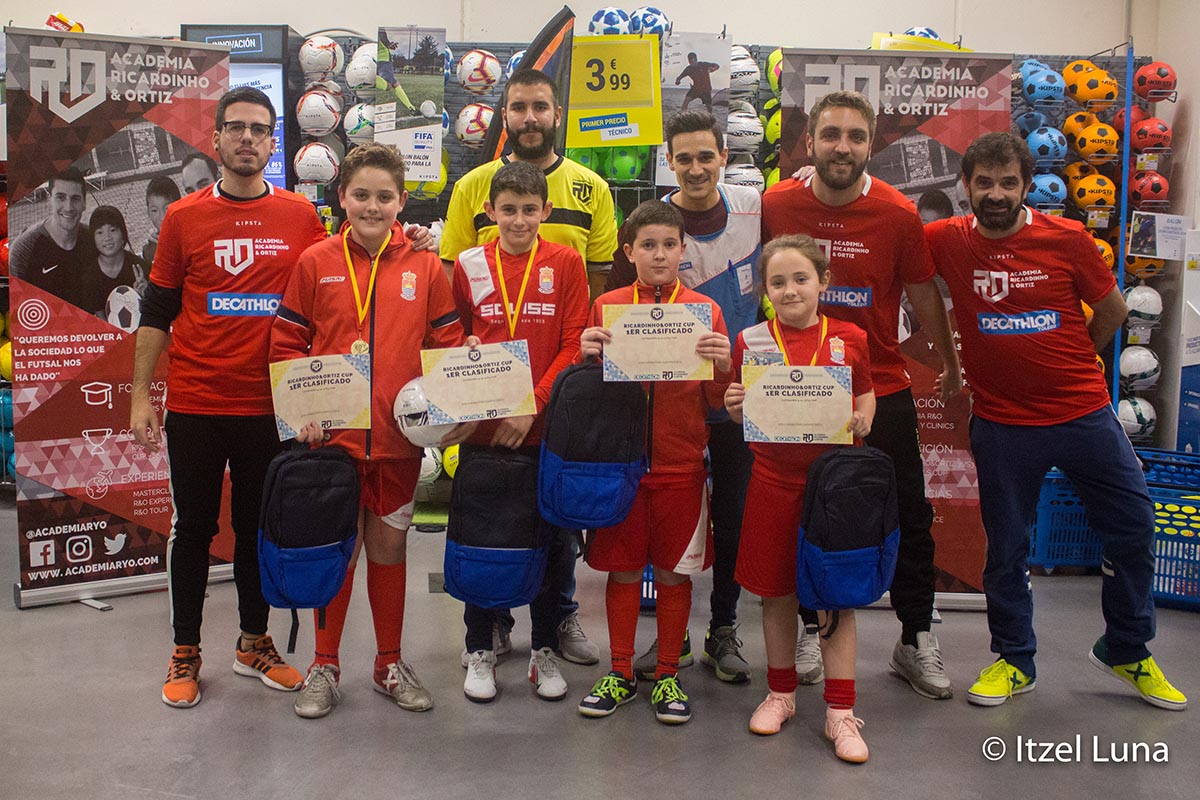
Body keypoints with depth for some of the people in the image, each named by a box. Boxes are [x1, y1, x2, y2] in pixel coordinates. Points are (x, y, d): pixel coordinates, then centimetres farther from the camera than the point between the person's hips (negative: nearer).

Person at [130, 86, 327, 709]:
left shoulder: (300, 216, 3)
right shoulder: (184, 217, 1)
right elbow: (156, 312, 4)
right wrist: (140, 397, 0)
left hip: (269, 405, 1)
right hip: (194, 406, -1)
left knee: (259, 528, 13)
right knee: (194, 529, 9)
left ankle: (254, 643, 28)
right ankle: (185, 652, 23)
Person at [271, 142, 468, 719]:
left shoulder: (425, 266, 2)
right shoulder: (316, 262, 0)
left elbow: (448, 344, 5)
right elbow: (287, 344, 3)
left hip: (399, 435, 1)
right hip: (332, 433, -1)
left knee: (389, 546, 13)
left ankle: (390, 664, 28)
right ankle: (324, 665, 25)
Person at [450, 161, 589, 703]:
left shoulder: (566, 264, 1)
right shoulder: (468, 265, 5)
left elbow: (574, 345, -4)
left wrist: (533, 405, -13)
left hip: (545, 427, -1)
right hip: (481, 427, 1)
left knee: (547, 540, 8)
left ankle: (544, 650, 25)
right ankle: (480, 650, 24)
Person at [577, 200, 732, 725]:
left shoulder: (705, 311, 3)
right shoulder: (607, 307, 4)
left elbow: (716, 402, 3)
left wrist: (722, 366, -16)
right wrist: (587, 356, -11)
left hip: (681, 461, 0)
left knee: (674, 570, 7)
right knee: (622, 566, 8)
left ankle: (668, 676, 21)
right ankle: (620, 673, 23)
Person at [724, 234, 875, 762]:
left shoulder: (849, 338, 1)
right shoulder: (752, 342, 1)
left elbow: (866, 395, 14)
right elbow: (743, 415, 8)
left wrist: (862, 420, -6)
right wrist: (733, 407, -13)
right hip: (774, 478, 1)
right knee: (776, 591, 10)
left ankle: (840, 712, 14)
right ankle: (781, 693, 30)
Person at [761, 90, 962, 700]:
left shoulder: (898, 214, -9)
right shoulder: (776, 205, -6)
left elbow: (924, 293, 3)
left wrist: (950, 365, 12)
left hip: (882, 390, 0)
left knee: (908, 514, 6)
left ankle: (916, 642, 24)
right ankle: (808, 629, 31)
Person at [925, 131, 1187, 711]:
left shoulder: (1067, 239, -5)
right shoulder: (947, 241, -6)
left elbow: (1112, 310, 8)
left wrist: (1065, 364, 13)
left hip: (1085, 413, 1)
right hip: (1000, 423, -1)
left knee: (1133, 526, 8)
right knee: (1006, 547, 10)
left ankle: (1126, 651, 30)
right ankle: (1014, 661, 29)